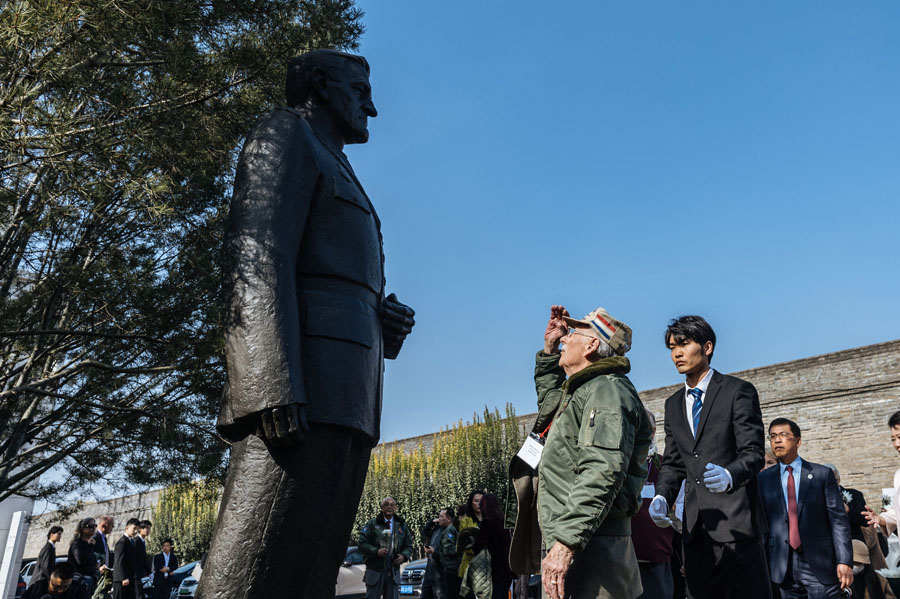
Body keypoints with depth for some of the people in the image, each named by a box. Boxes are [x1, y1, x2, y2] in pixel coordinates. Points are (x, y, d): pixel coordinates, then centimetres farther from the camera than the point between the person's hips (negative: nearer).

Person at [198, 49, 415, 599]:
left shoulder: (338, 176, 34)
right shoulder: (287, 132, 8)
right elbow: (256, 253, -10)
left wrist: (388, 322, 7)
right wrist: (276, 385, -22)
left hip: (348, 400, 9)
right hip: (308, 377, -9)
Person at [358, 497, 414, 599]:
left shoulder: (402, 526, 12)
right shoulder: (372, 524, 1)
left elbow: (409, 546, 15)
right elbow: (361, 543, -3)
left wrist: (404, 556, -6)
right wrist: (376, 551, -19)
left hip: (393, 572, 3)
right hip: (375, 571, -3)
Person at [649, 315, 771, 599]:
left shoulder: (738, 391, -2)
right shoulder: (673, 404, 16)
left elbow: (753, 453, -10)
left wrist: (729, 475, -31)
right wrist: (662, 496, -3)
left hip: (735, 522, -6)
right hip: (695, 526, 6)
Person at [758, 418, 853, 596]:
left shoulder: (823, 474, 3)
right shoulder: (764, 479, 8)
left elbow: (838, 519, -2)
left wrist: (845, 561, -11)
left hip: (819, 563, -1)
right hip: (783, 567, 2)